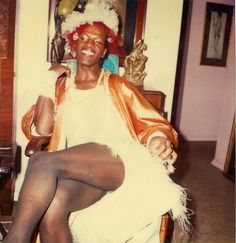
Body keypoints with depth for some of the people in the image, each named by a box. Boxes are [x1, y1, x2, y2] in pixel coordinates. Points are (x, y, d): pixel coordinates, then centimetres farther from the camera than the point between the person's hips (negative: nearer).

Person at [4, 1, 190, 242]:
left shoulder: (117, 85, 19)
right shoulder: (61, 87, 24)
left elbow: (153, 123, 11)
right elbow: (42, 129, 9)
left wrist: (160, 139, -12)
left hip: (119, 159, -2)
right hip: (76, 167, 2)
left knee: (42, 161, -31)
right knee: (51, 206, -34)